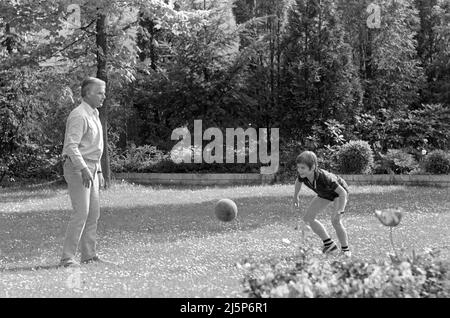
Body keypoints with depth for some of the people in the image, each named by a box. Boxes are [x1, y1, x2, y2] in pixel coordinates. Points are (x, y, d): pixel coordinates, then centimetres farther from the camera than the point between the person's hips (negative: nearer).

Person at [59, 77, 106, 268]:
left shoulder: (94, 115, 17)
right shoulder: (79, 116, -15)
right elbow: (71, 146, -23)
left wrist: (98, 171, 22)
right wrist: (84, 169, -30)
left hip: (90, 168, 10)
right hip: (77, 167, -10)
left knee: (93, 213, 9)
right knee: (81, 212, -15)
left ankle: (89, 255, 15)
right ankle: (67, 258, -14)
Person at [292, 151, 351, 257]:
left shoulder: (324, 177, -44)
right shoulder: (302, 175, -27)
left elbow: (342, 193, -39)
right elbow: (298, 181, 0)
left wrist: (339, 211, -44)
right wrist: (295, 196, 13)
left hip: (339, 192, -7)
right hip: (324, 194, 7)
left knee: (335, 221, -25)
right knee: (307, 218, 0)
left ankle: (345, 249, -4)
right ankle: (329, 244, 10)